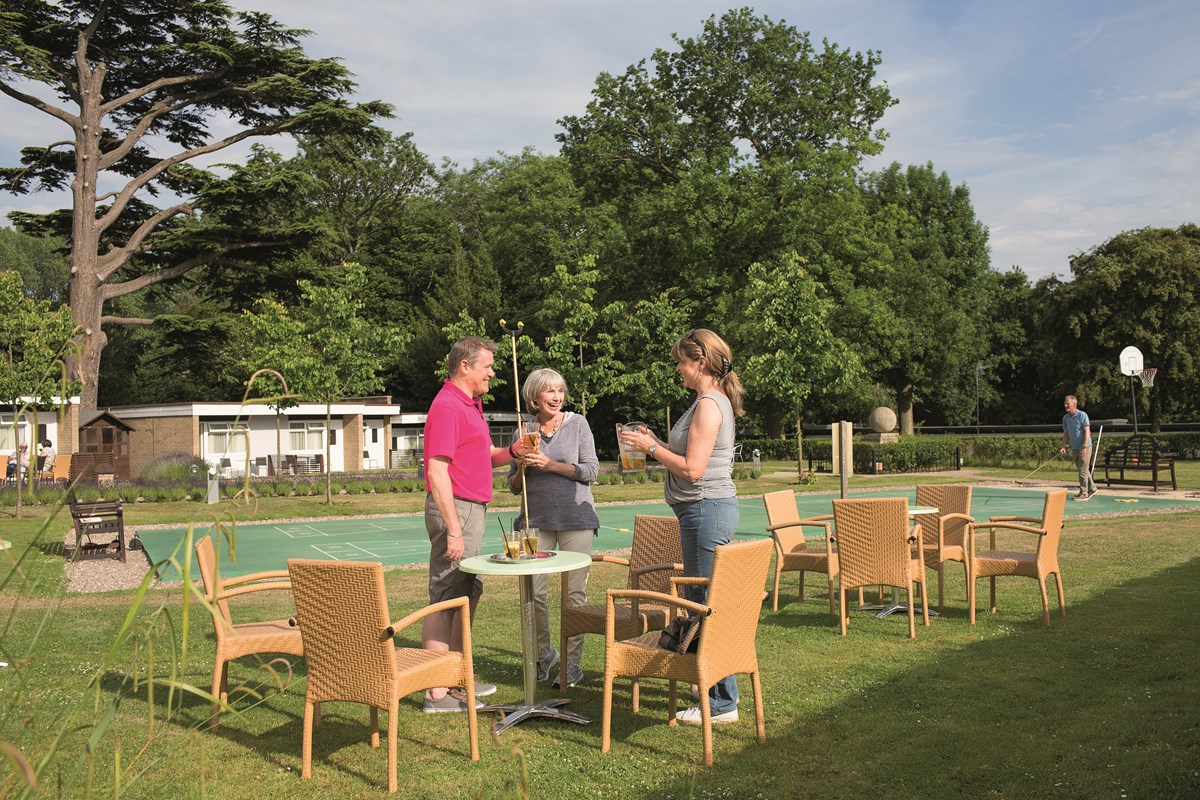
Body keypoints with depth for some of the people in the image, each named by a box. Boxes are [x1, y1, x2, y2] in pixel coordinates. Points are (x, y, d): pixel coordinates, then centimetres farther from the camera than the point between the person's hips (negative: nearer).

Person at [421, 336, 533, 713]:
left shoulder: (470, 405, 18)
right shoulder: (447, 406, -15)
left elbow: (486, 457, 24)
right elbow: (437, 472, -21)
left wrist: (512, 451, 2)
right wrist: (453, 530, -24)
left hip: (471, 509, 11)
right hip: (455, 509, -11)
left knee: (468, 594, 17)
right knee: (445, 600, -6)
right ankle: (437, 693, 0)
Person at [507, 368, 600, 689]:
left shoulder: (577, 424, 2)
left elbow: (591, 470, -5)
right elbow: (514, 487, 13)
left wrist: (550, 464, -13)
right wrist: (521, 469, -9)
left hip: (576, 518, -2)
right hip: (536, 519, 2)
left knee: (575, 591, -2)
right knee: (532, 591, 0)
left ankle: (573, 662, 10)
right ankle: (544, 653, 22)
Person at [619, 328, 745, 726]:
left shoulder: (709, 404, -15)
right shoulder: (712, 401, 17)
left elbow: (692, 469, -20)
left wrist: (651, 448, -10)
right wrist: (656, 443, 13)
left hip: (707, 510, -11)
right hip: (709, 509, 11)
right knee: (705, 603, 16)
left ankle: (721, 703, 3)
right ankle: (717, 690, 26)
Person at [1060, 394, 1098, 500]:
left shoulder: (1082, 415, -11)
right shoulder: (1065, 417, 9)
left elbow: (1087, 432, -14)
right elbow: (1065, 433, 14)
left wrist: (1084, 447, -20)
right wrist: (1064, 447, 3)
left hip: (1084, 447, -7)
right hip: (1074, 448, 7)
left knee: (1083, 470, -6)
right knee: (1082, 470, 14)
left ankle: (1084, 493, -1)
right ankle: (1092, 488, 28)